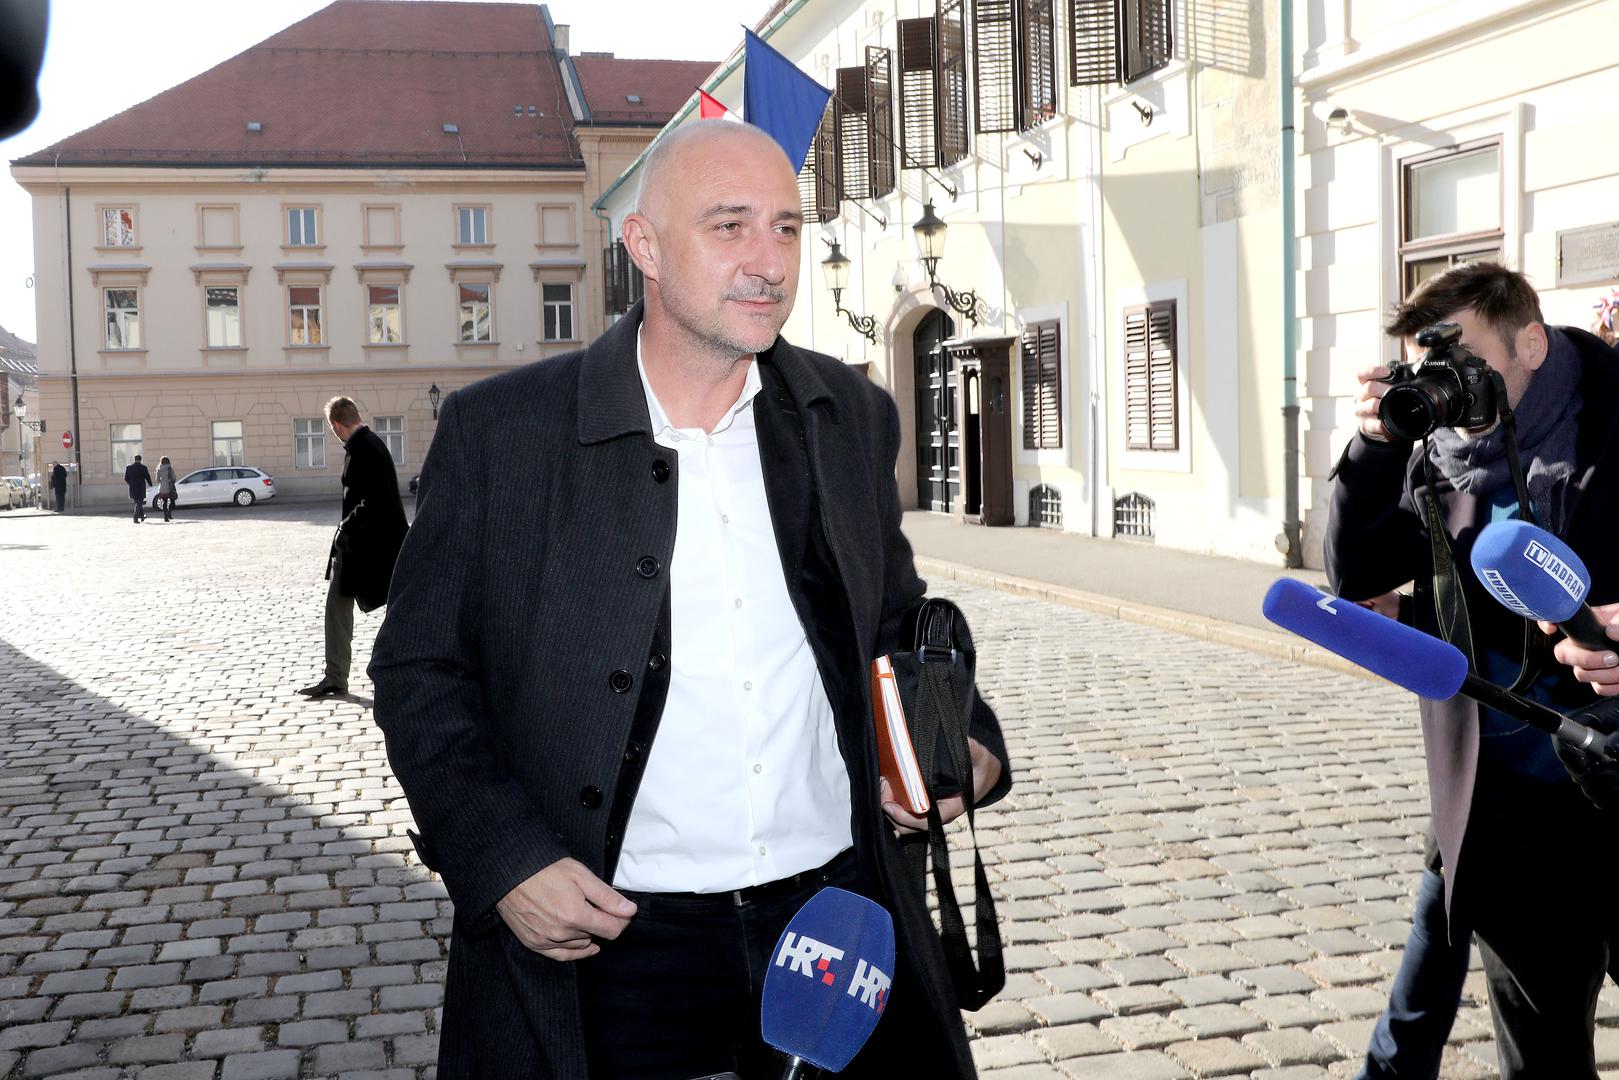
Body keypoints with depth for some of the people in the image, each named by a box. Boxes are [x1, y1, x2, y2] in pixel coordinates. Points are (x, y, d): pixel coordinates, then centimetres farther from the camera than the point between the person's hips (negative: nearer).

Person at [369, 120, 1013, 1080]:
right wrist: (502, 857, -12)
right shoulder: (499, 431, -6)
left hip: (842, 920, 3)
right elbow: (421, 671, -1)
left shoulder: (853, 417, 5)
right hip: (610, 952, -2)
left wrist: (958, 742, -1)